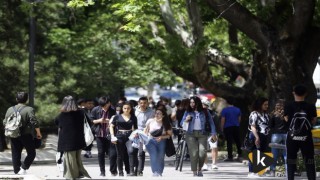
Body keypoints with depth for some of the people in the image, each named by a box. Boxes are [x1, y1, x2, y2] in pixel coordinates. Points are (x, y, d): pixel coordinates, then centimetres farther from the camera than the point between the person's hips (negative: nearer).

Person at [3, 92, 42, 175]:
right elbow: (34, 122, -13)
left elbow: (5, 123, 8)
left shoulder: (10, 109, 5)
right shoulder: (29, 109, -9)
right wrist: (38, 133, -3)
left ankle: (16, 171, 9)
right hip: (26, 135, -4)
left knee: (16, 154, 10)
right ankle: (23, 168, -8)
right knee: (31, 153, 7)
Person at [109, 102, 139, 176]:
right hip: (119, 137, 1)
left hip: (129, 137, -1)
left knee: (131, 151, -23)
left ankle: (132, 171, -24)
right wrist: (112, 136, -3)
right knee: (120, 155, 6)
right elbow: (111, 126, 7)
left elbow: (135, 127, 16)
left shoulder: (133, 117, 8)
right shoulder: (117, 117, 4)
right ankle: (120, 172, 17)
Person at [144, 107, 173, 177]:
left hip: (161, 142, 1)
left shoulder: (166, 124, -3)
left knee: (160, 157, 3)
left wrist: (161, 137, -16)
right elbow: (145, 132, 10)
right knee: (154, 156, -19)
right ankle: (155, 172, -20)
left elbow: (169, 134, -1)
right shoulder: (150, 121, -1)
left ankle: (160, 172, 18)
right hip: (151, 141, -1)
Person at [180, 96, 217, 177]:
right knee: (194, 152, -9)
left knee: (202, 151, -13)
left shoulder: (204, 112, 7)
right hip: (191, 134, 0)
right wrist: (186, 120, -13)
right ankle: (194, 171, -3)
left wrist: (213, 133, 4)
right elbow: (181, 123, 9)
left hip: (202, 134, 0)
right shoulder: (188, 112, 8)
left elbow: (211, 122, 11)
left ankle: (199, 169, 9)